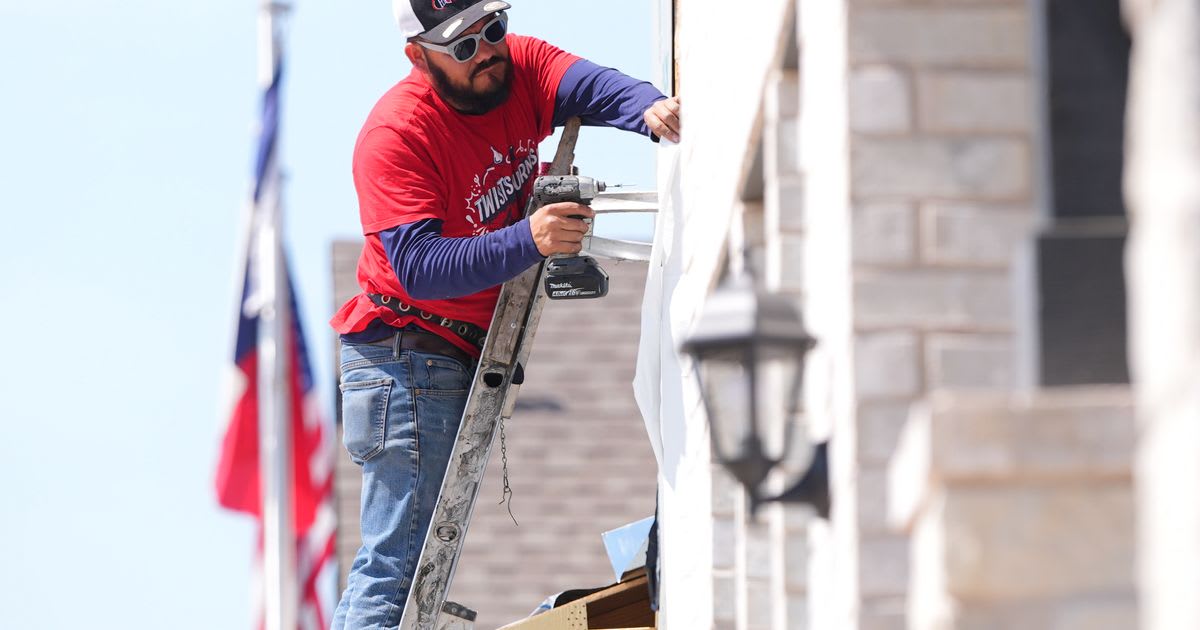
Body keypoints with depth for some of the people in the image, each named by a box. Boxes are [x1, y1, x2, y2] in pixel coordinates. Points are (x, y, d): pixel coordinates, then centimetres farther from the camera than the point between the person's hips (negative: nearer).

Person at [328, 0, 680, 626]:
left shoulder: (519, 68, -3)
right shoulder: (395, 134, -22)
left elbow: (589, 86, -22)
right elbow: (419, 268, -31)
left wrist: (649, 109, -44)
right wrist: (528, 240, -43)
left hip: (469, 354, 8)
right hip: (409, 355, -8)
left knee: (426, 556, 14)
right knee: (398, 562, -12)